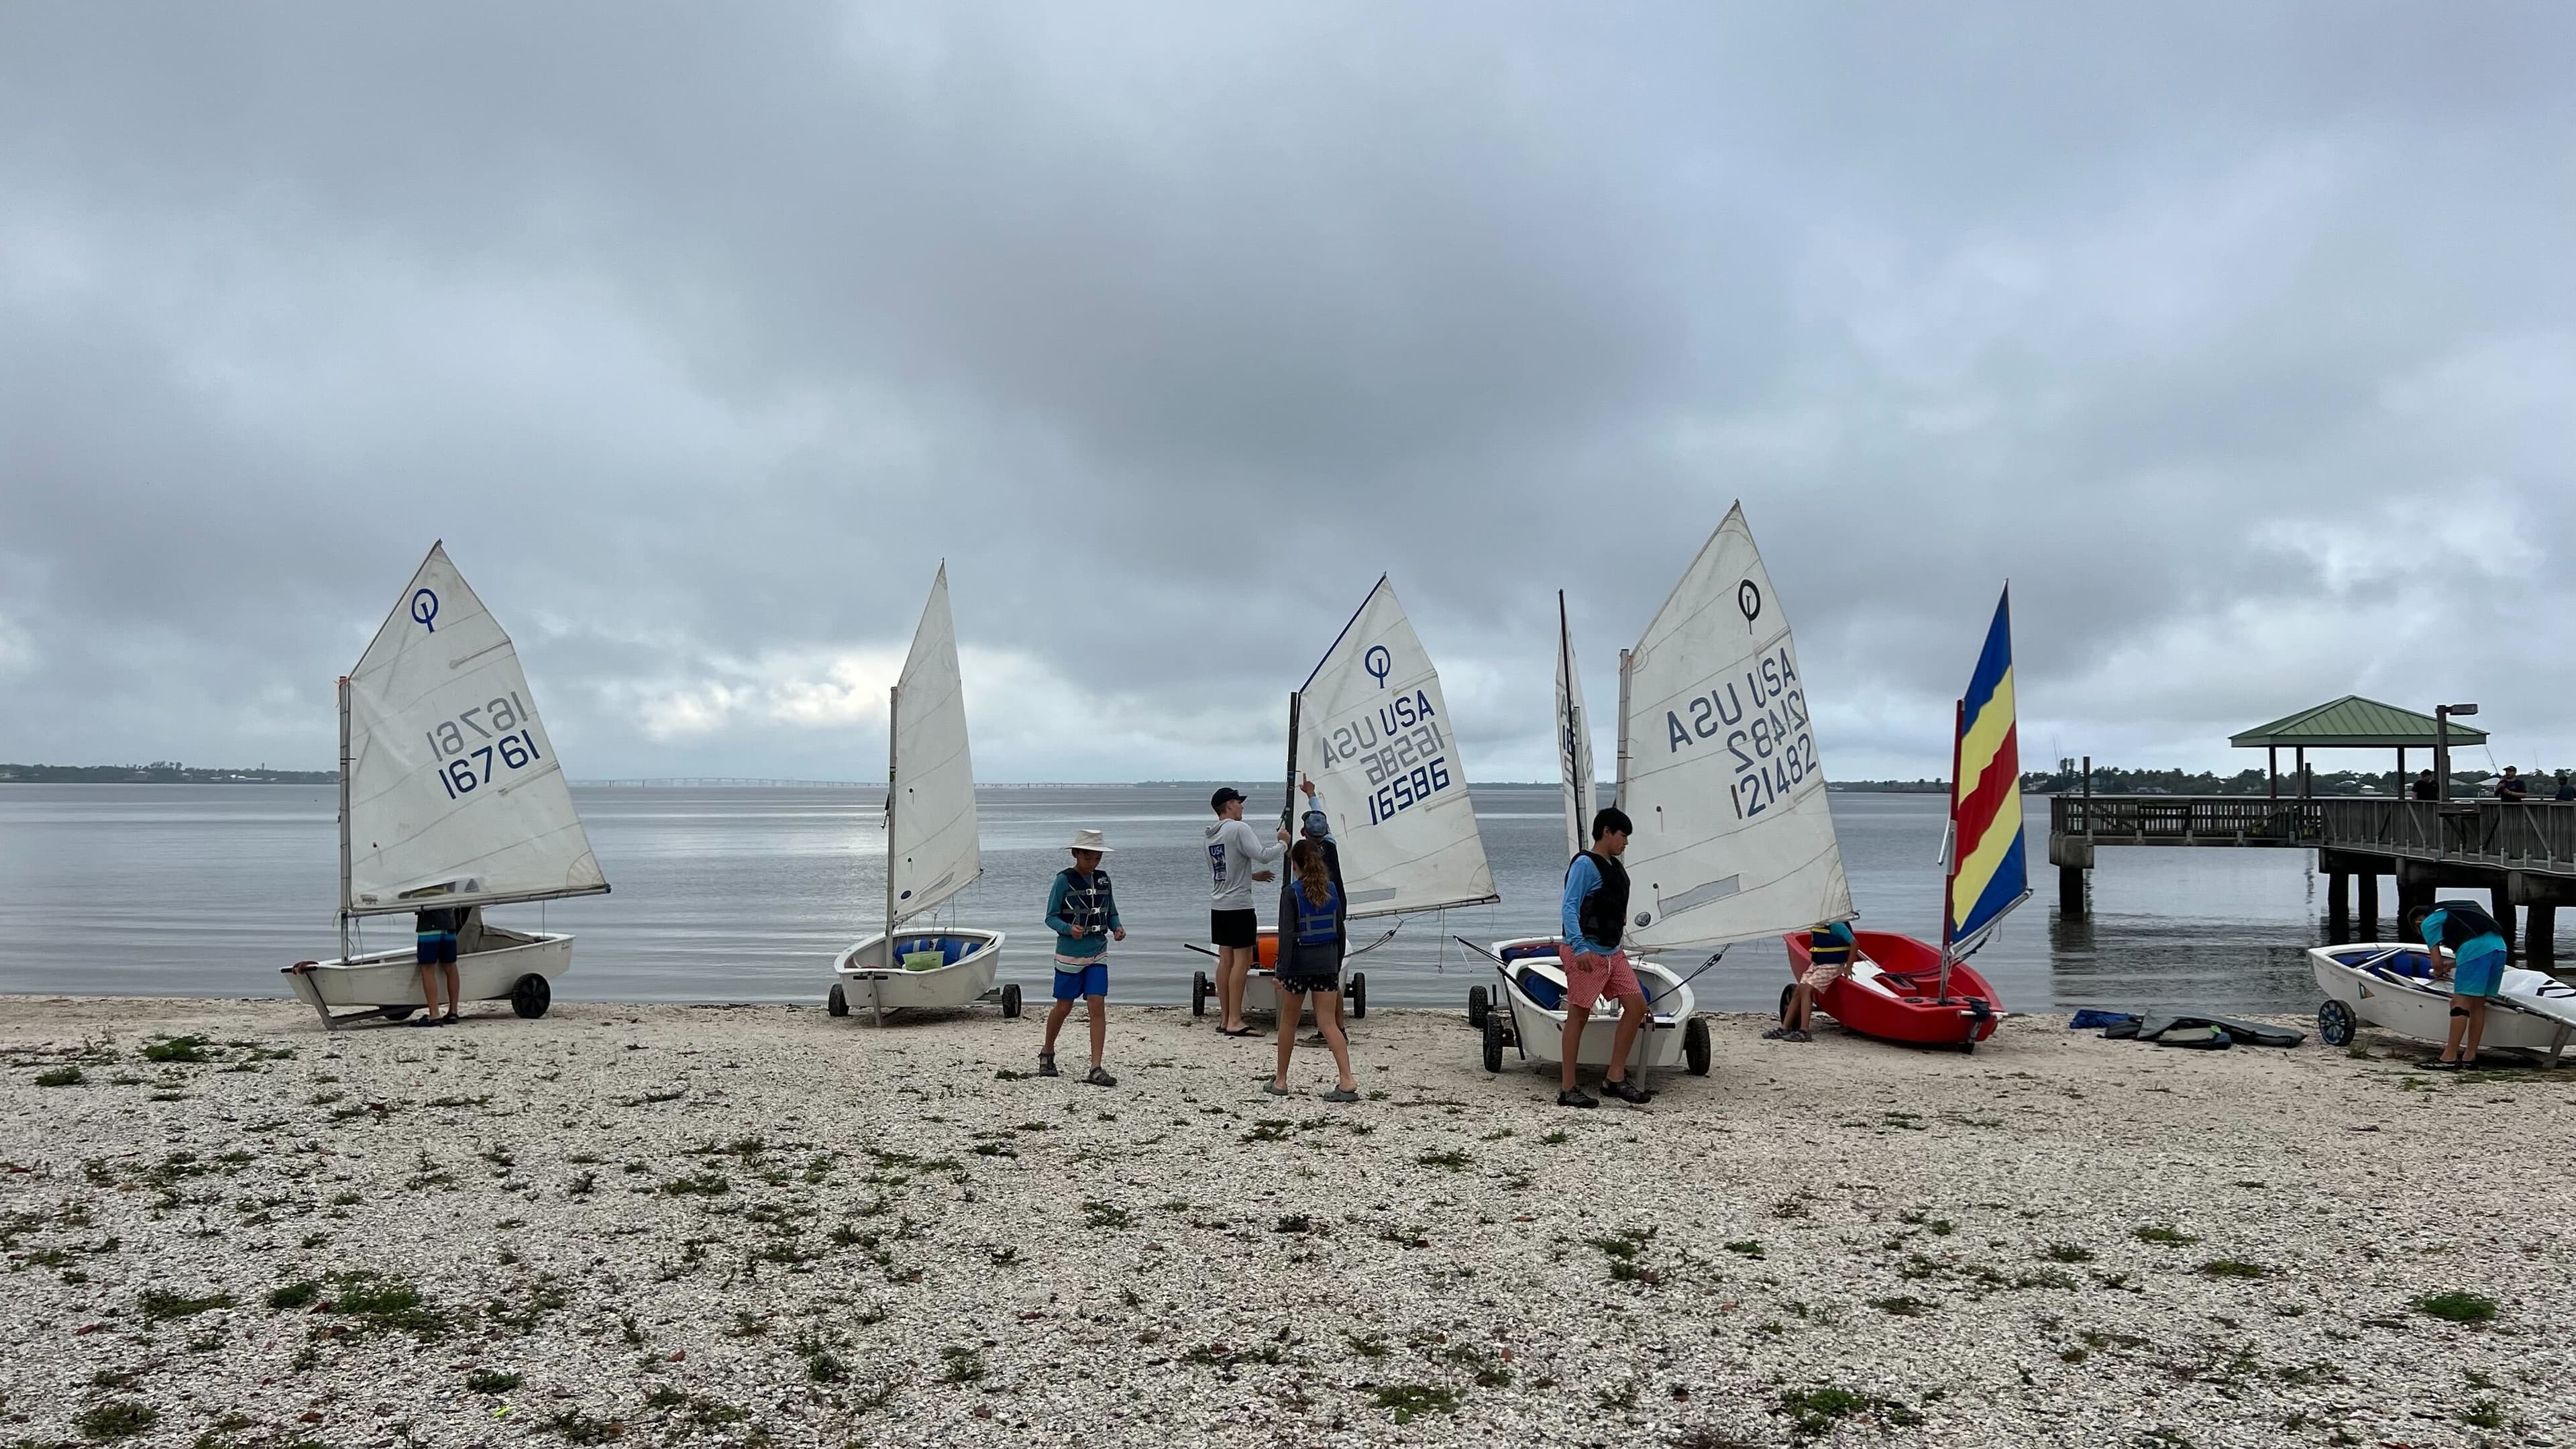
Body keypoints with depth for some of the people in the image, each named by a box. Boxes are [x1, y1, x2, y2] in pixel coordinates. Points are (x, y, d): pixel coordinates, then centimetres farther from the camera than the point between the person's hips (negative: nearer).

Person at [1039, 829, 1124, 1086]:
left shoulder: (1103, 879, 6)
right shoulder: (1064, 880, -8)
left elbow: (1111, 913, 15)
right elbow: (1051, 917, -8)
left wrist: (1117, 928, -6)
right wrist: (1069, 929, -26)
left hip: (1097, 954, 3)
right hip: (1070, 954, -3)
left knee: (1097, 1006, -8)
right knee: (1063, 1007, 10)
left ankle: (1096, 1069, -8)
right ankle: (1047, 1053, 35)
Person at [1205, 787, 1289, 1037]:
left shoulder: (1212, 835, 14)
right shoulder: (1239, 829, -13)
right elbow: (1263, 855, -21)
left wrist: (1253, 875, 29)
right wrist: (1282, 843, -3)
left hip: (1218, 905, 9)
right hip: (1239, 906, -8)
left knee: (1225, 960, 11)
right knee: (1242, 960, -6)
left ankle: (1224, 1018, 14)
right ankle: (1234, 1021, -9)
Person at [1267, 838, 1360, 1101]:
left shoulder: (1291, 892, -10)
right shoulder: (1331, 889, 5)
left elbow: (1287, 935, -15)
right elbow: (1341, 931, 9)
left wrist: (1282, 971, -13)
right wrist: (1336, 965, 18)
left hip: (1299, 964, -4)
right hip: (1327, 964, 4)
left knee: (1288, 1022, 13)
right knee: (1328, 1023, 2)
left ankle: (1280, 1081, 22)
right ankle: (1348, 1082, -12)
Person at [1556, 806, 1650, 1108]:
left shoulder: (1615, 868, 16)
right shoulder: (1585, 863, -11)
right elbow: (1569, 908, -19)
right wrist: (1579, 947, -28)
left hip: (1612, 952, 9)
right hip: (1585, 953, -9)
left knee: (1637, 1005, 4)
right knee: (1578, 1015, -5)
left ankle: (1614, 1077, 12)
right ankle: (1567, 1089, 1)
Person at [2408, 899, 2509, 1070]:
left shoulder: (2427, 923, 13)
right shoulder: (2449, 912, 35)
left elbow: (2437, 962, 8)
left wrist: (2438, 974, 27)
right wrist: (2450, 966, 42)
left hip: (2475, 949, -8)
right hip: (2500, 947, 8)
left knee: (2460, 1003, -7)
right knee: (2478, 1004, 13)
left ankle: (2450, 1058, -10)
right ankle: (2470, 1057, 16)